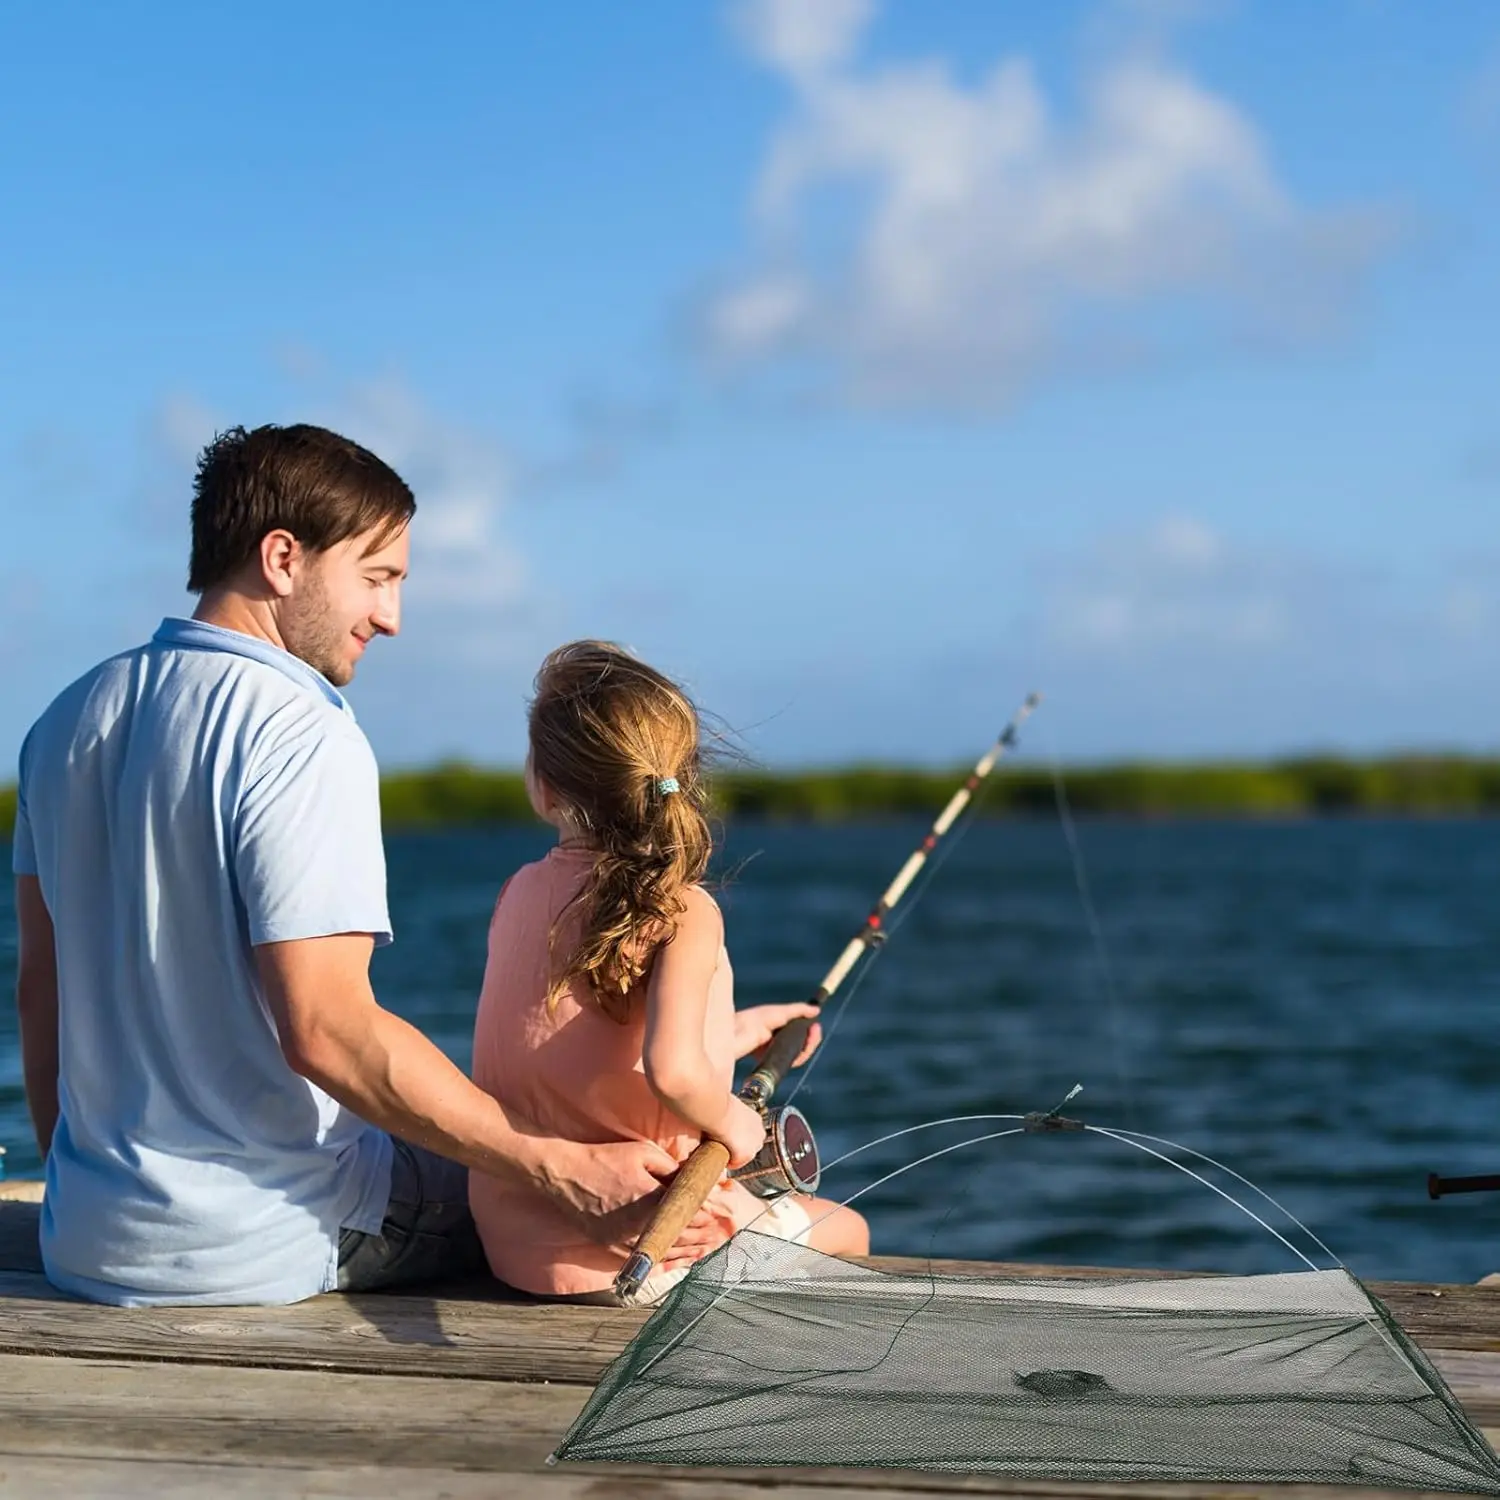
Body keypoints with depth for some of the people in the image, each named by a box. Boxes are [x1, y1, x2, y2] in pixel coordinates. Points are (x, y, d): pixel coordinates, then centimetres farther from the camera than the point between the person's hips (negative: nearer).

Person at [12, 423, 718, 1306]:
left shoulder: (69, 722, 7)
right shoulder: (302, 737, -17)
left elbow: (43, 985, 13)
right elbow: (328, 1031, -25)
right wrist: (562, 1172, -23)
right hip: (262, 1250, -8)